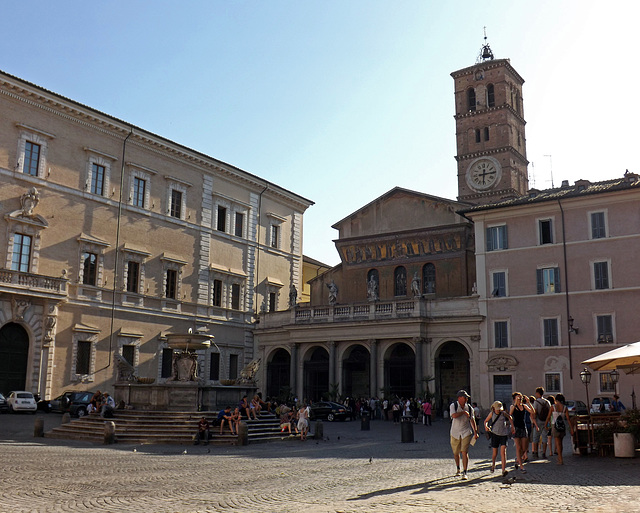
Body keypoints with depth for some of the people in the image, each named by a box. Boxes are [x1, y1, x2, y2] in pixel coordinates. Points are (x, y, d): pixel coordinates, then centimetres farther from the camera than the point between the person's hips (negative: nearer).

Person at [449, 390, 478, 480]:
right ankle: (458, 468, 35)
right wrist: (463, 412, -18)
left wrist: (475, 432, 15)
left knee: (464, 452, -11)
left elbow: (472, 420, 13)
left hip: (466, 433, 0)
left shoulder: (469, 408, 3)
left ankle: (464, 473, -8)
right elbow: (454, 415, -24)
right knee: (456, 453, 10)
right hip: (455, 433, 0)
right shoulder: (453, 406, -5)